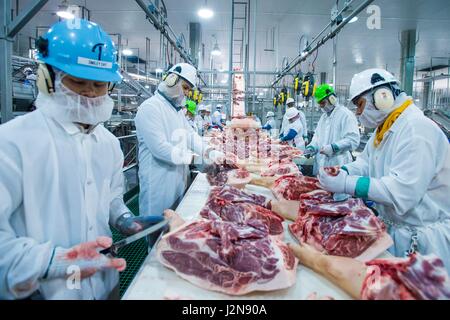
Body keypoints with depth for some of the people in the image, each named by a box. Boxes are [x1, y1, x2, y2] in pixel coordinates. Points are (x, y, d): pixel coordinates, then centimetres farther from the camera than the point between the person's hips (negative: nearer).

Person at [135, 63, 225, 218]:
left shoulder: (177, 110, 16)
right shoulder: (150, 107, -17)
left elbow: (191, 135, 10)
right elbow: (159, 147, -26)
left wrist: (210, 152, -7)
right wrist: (191, 156, -21)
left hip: (178, 180, 9)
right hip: (159, 186, -9)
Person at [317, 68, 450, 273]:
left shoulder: (417, 129, -25)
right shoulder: (384, 129, 8)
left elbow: (403, 192, -32)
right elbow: (365, 163, 11)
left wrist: (346, 184, -30)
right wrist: (342, 171, -11)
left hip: (421, 241, -9)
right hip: (392, 228, 9)